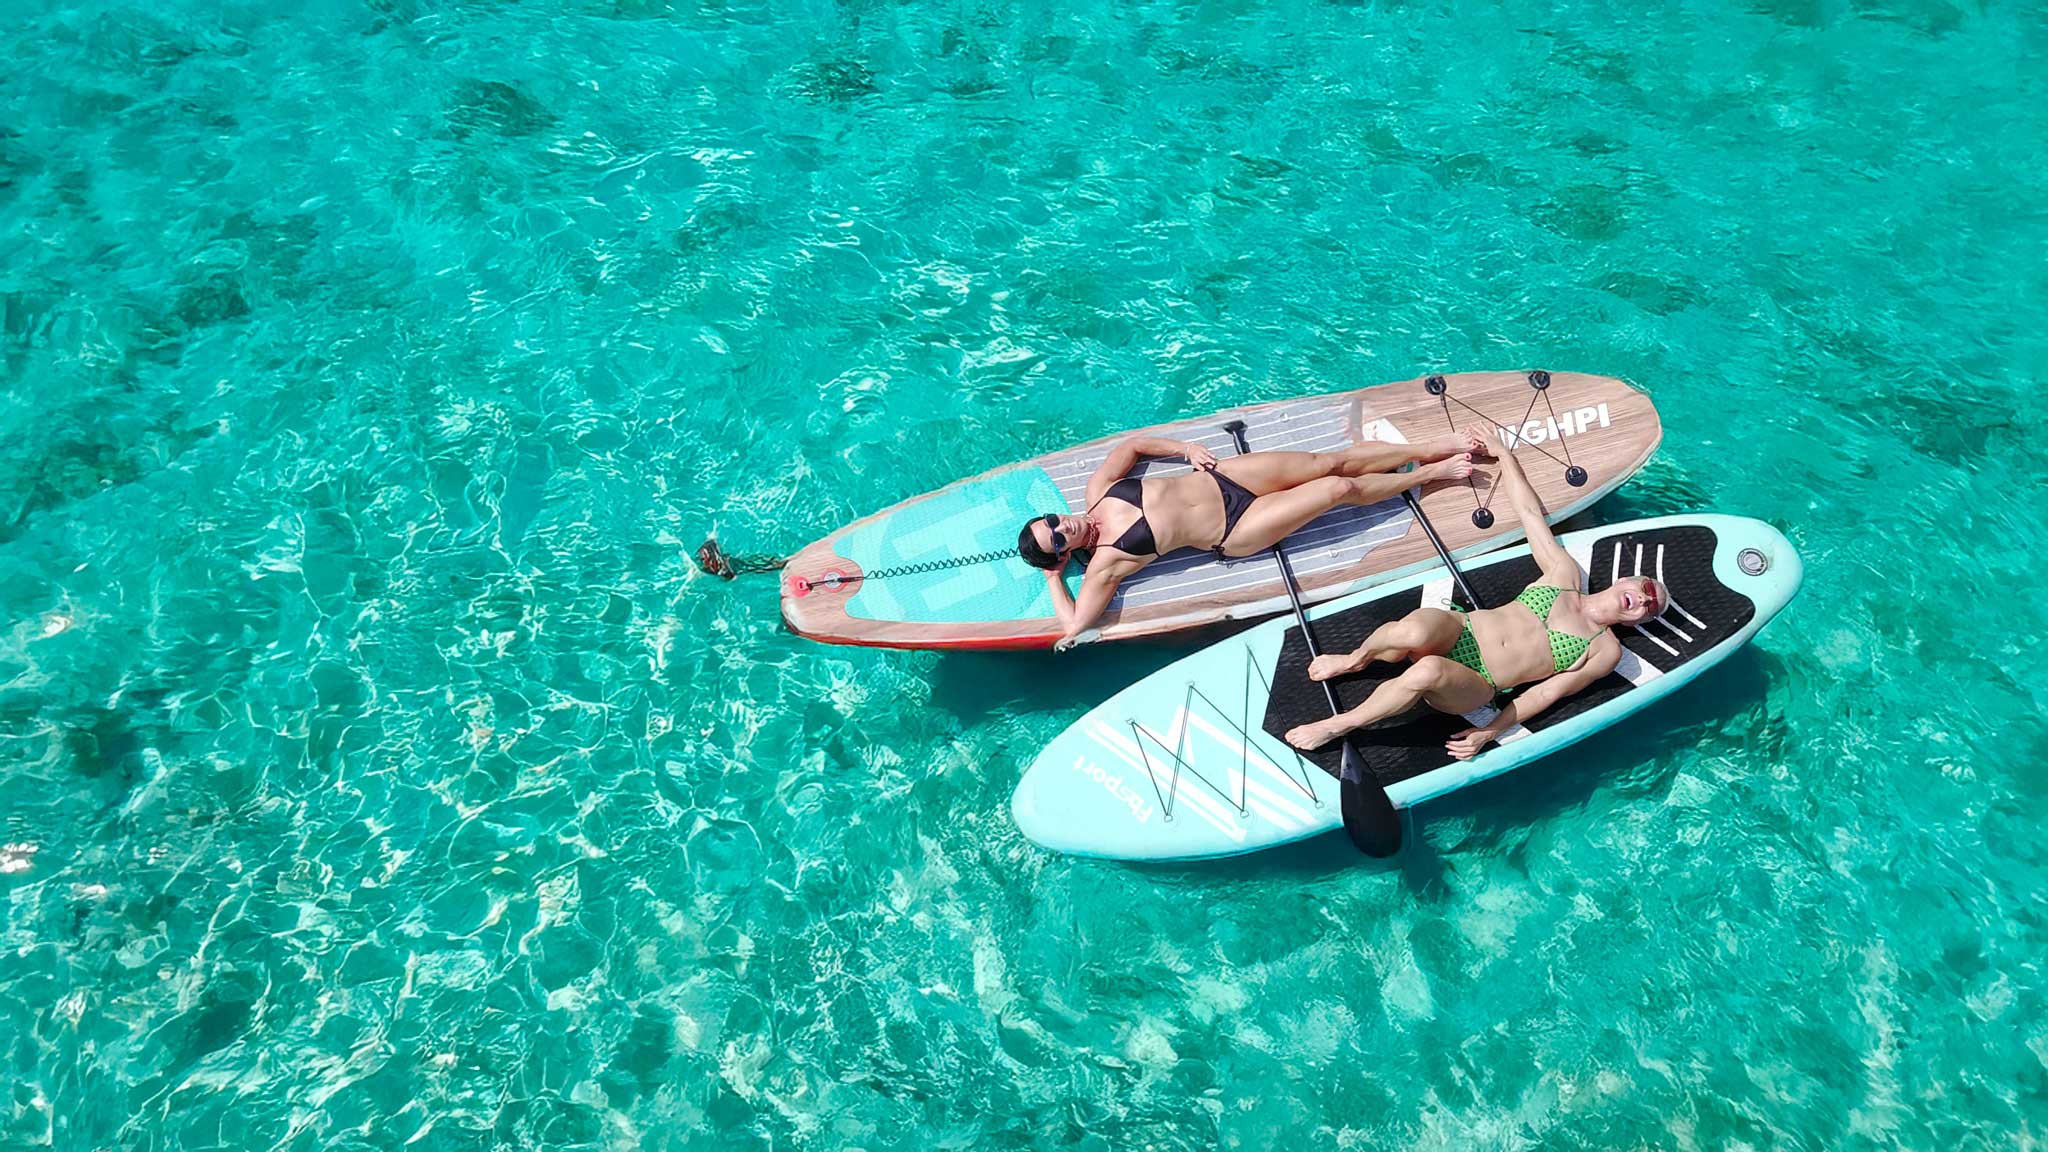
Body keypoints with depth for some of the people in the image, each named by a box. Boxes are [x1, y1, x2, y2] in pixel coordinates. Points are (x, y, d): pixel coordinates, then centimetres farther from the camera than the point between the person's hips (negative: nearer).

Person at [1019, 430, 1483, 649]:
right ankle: (1430, 473, 14)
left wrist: (1185, 448, 1)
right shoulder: (1106, 560, -16)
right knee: (1341, 488, -9)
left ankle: (1429, 448, 18)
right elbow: (1074, 627, -25)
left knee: (1331, 461, -1)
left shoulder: (1098, 490, -4)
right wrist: (1053, 578, -15)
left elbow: (1132, 444, 11)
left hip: (1221, 477, 4)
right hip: (1234, 532, -4)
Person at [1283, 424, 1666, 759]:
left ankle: (1337, 726, -21)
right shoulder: (1565, 572, 14)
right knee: (1415, 630, -38)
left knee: (1428, 671, -41)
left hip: (1473, 688, -2)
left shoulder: (1606, 652, 8)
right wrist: (1502, 450, 19)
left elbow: (1545, 693, 0)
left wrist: (1491, 732, -10)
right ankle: (1356, 659, -5)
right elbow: (1531, 511, 18)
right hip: (1457, 633, 3)